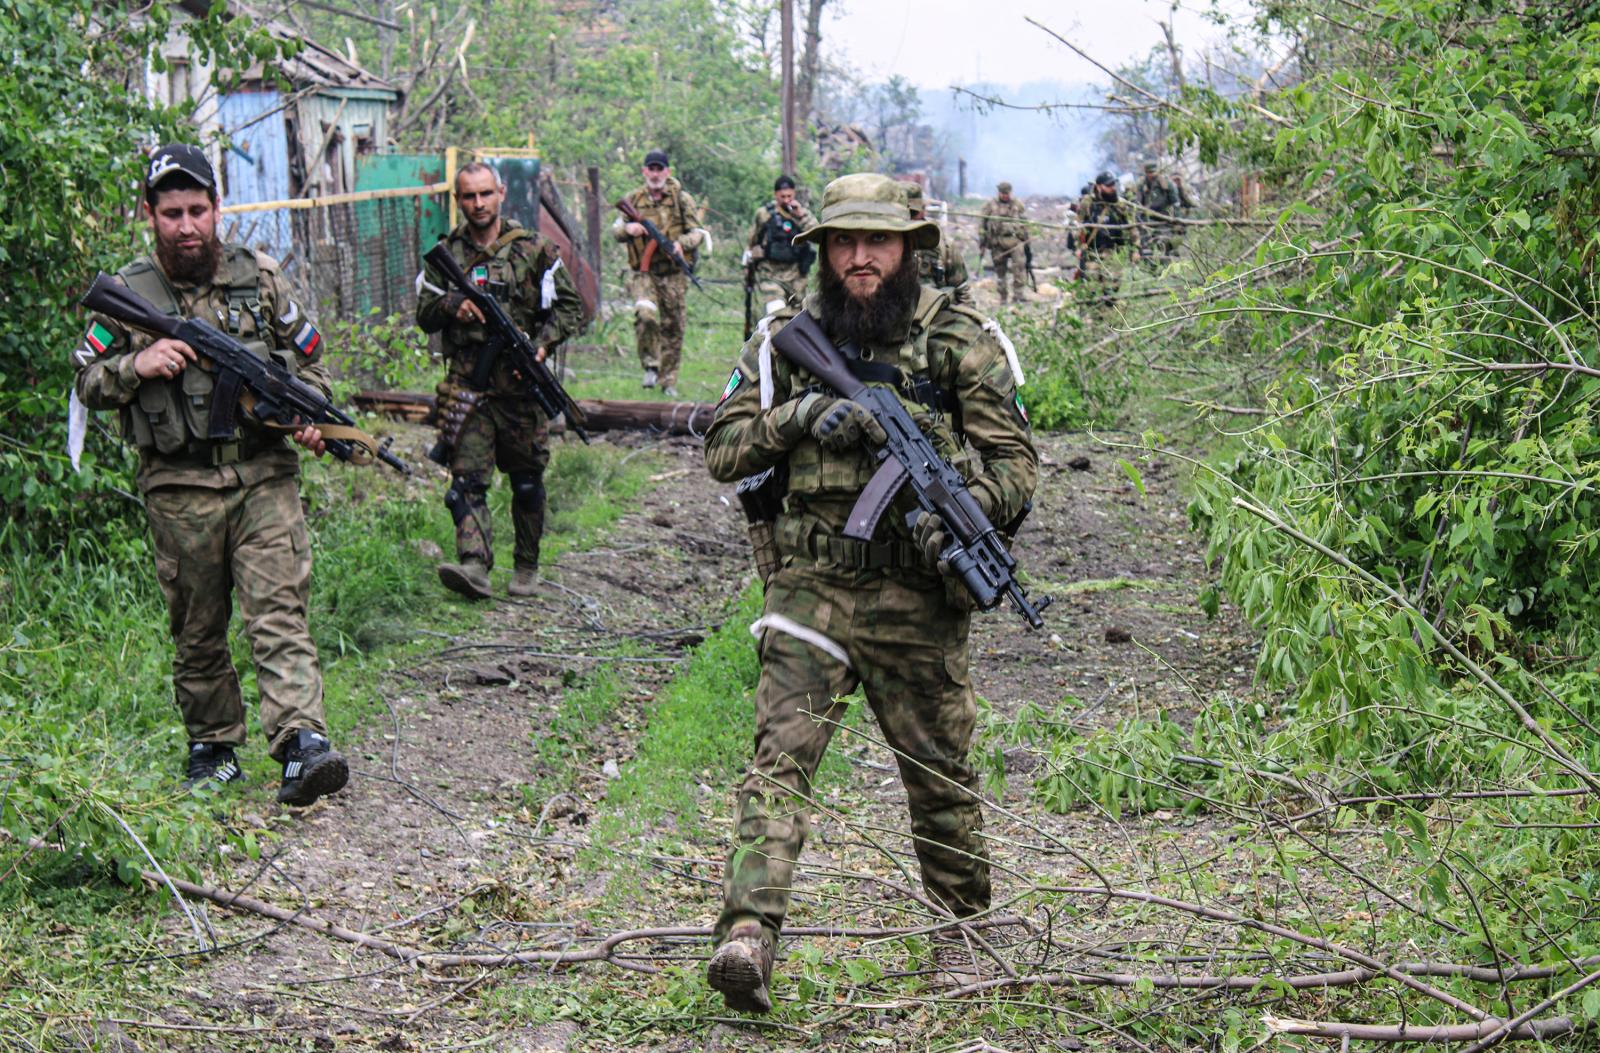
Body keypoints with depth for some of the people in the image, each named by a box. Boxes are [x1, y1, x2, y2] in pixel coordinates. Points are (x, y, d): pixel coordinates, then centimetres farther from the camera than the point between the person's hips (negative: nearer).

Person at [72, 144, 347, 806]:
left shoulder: (261, 277, 6)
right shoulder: (126, 294, 3)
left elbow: (309, 359, 16)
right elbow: (87, 383, 8)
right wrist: (136, 364, -12)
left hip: (264, 477, 0)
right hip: (179, 490, 0)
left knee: (278, 612, -11)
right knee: (197, 629, 9)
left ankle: (303, 746, -20)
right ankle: (212, 746, 24)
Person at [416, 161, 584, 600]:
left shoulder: (533, 250, 2)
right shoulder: (446, 253, 7)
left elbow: (571, 308, 6)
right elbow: (423, 314, 12)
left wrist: (542, 344, -10)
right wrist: (450, 305, -10)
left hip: (520, 383, 0)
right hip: (467, 385, 1)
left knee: (527, 481, 9)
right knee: (467, 477, -13)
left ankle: (527, 566, 23)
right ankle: (474, 564, -23)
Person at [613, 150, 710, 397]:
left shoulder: (681, 199, 2)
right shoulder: (633, 200, 7)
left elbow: (698, 232, 1)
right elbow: (615, 232, 12)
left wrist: (680, 243, -20)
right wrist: (627, 229, -12)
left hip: (673, 274, 0)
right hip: (643, 272, 0)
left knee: (672, 327, 4)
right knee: (645, 312, -26)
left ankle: (669, 381, 17)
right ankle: (650, 363, -9)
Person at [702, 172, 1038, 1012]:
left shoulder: (960, 342, 1)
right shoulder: (786, 339, 6)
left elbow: (1016, 460, -1)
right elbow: (722, 453, 6)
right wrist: (799, 416, -11)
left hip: (916, 596, 0)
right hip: (810, 587, 1)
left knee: (939, 773, 12)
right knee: (780, 753, -14)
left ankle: (964, 928, 31)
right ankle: (748, 934, -22)